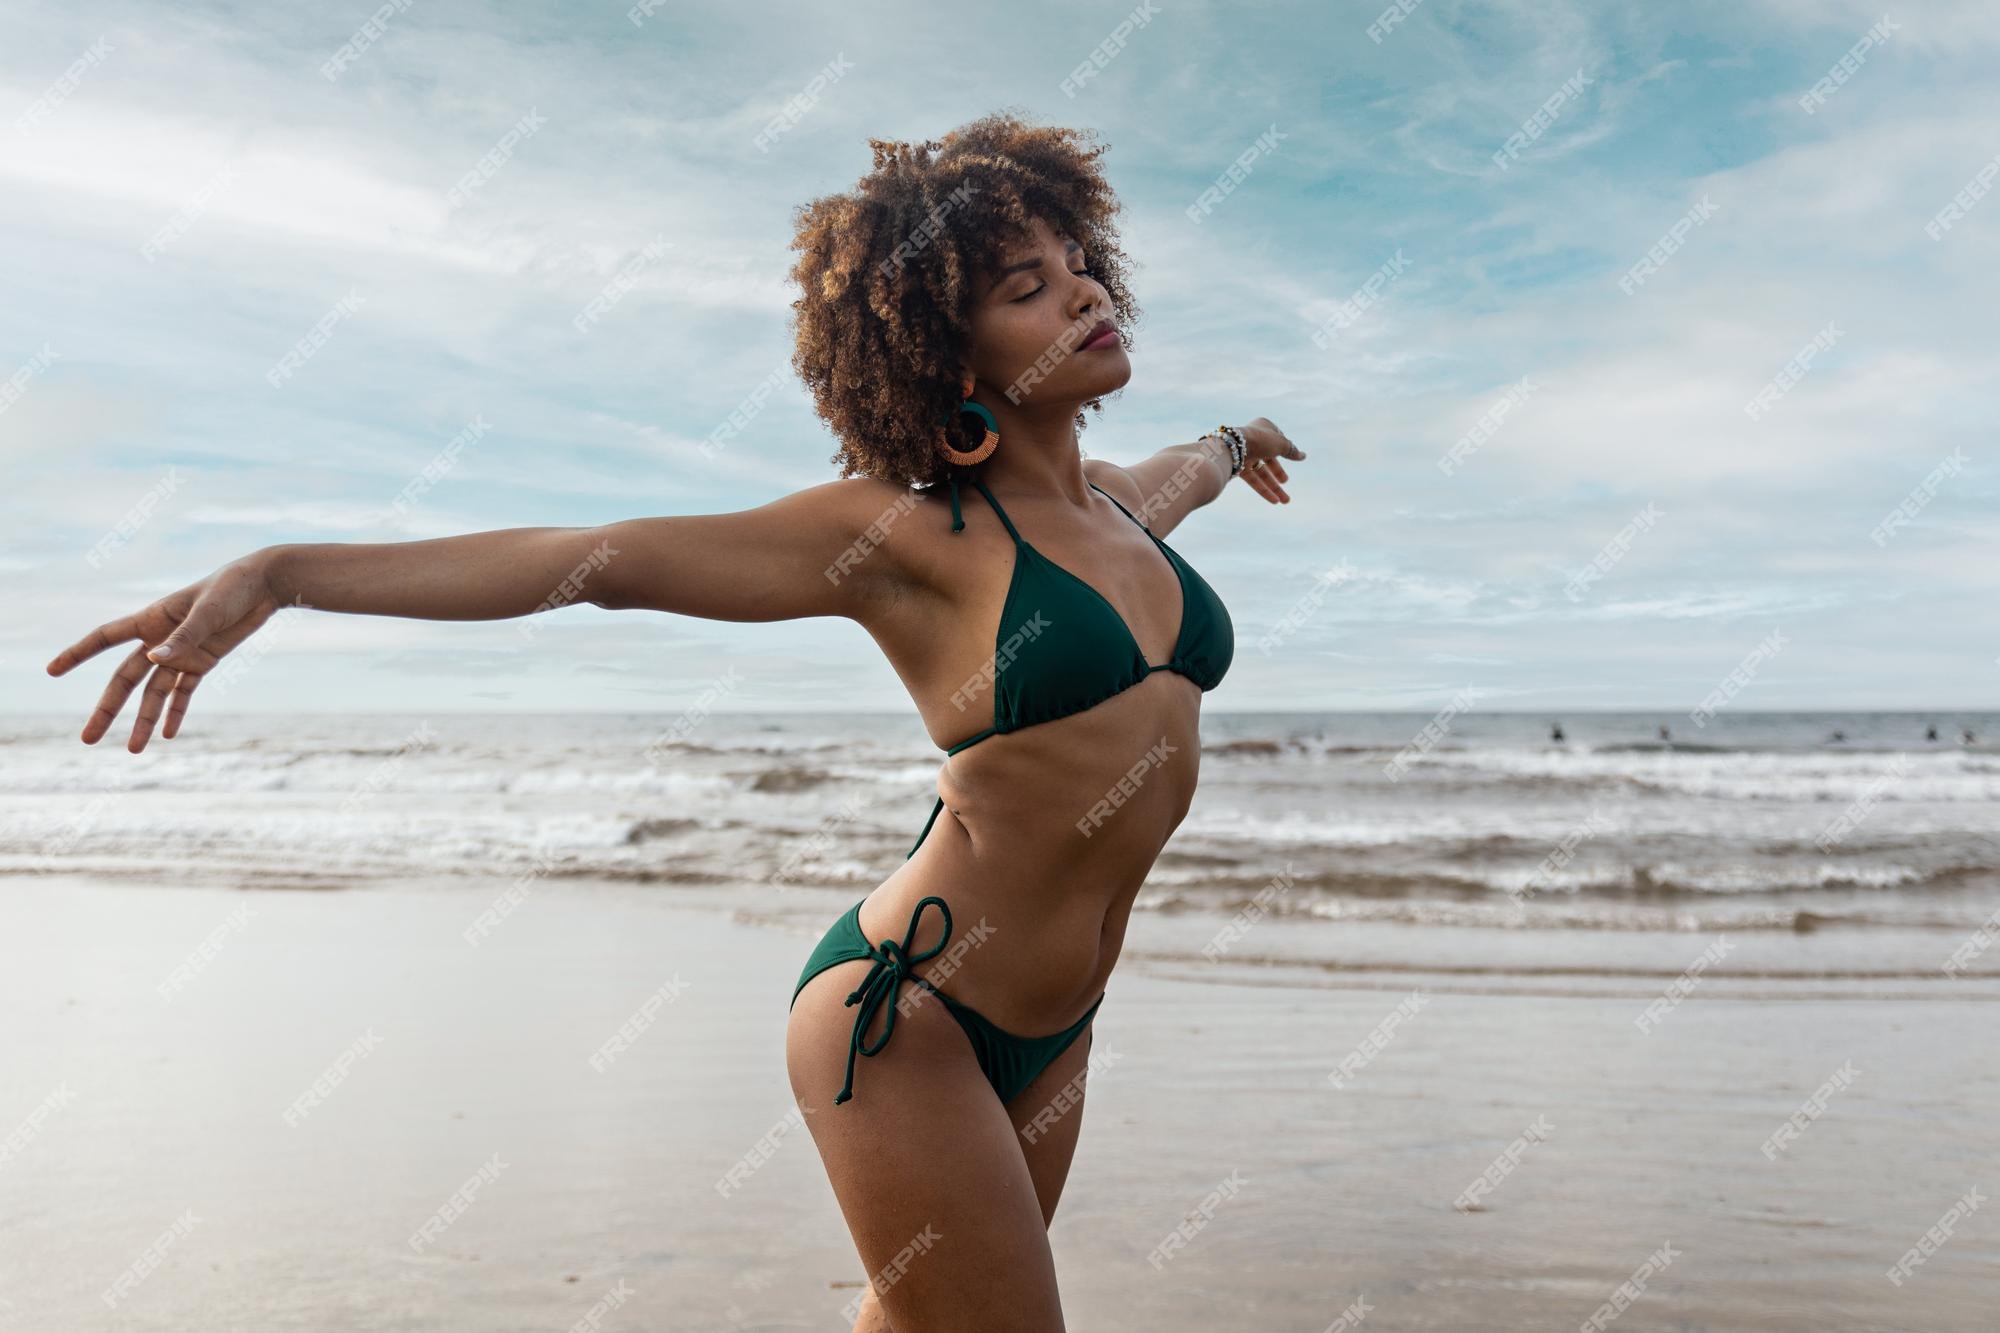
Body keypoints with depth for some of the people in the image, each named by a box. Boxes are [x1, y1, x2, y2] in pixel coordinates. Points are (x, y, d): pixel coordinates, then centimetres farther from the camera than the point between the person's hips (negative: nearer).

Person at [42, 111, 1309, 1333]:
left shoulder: (1110, 500, 7)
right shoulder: (906, 529, -14)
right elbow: (597, 554, -18)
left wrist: (1231, 445, 55)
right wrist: (279, 571, -24)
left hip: (1049, 1033, 7)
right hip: (908, 1015, -7)